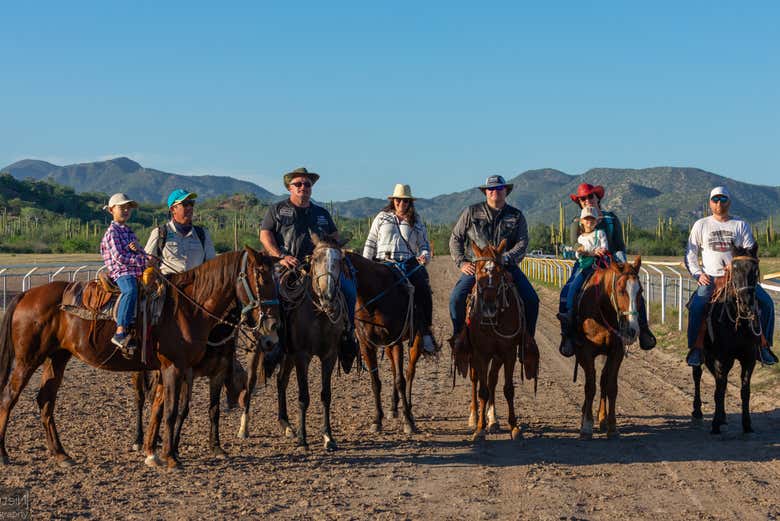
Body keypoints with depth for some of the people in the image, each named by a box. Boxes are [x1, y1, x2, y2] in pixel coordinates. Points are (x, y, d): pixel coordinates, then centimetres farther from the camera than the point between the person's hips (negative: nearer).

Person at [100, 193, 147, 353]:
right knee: (131, 290, -37)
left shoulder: (129, 231, 22)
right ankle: (120, 332, -43)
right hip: (121, 273, -9)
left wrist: (138, 248, -4)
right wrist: (144, 260, -11)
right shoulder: (112, 232, -3)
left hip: (137, 273, 9)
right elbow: (120, 257, -13)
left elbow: (142, 255, 20)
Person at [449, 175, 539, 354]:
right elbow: (456, 238, 11)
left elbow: (522, 243, -2)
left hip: (507, 265, 1)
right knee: (456, 298, -22)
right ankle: (458, 336, 1)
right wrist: (461, 262, -3)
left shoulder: (516, 216, 8)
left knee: (531, 299, -14)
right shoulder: (471, 213, 7)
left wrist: (505, 259, -19)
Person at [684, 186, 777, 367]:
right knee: (696, 306, -28)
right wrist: (698, 274, -5)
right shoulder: (701, 225, 10)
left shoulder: (741, 225, 10)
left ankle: (764, 345, -6)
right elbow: (690, 254, 11)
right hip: (710, 277, -1)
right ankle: (695, 348, -18)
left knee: (766, 302, -17)